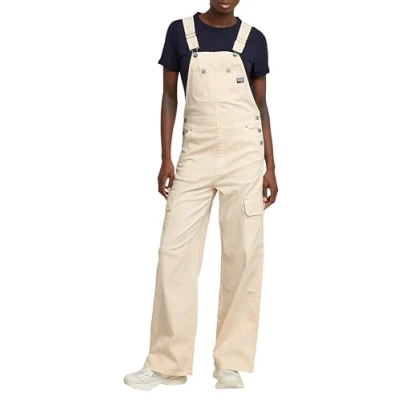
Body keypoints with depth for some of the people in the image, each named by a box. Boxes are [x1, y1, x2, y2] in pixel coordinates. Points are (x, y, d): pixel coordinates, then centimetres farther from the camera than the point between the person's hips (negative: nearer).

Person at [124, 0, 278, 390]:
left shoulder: (253, 38, 5)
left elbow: (261, 105, 9)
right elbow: (169, 97, 7)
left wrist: (270, 166, 4)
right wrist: (165, 158, 0)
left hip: (244, 154, 0)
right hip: (196, 154, 0)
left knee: (244, 254, -1)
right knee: (174, 251, -3)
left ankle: (231, 361, 9)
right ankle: (166, 363, 5)